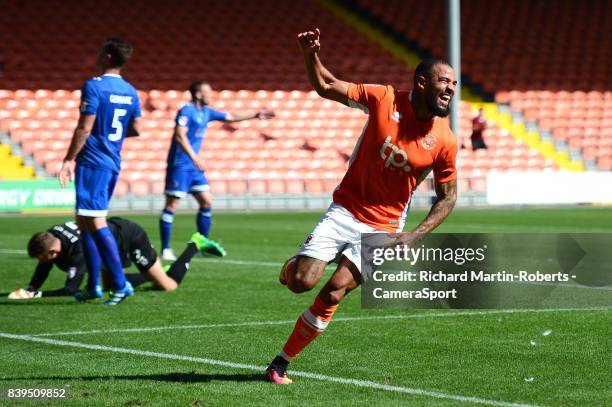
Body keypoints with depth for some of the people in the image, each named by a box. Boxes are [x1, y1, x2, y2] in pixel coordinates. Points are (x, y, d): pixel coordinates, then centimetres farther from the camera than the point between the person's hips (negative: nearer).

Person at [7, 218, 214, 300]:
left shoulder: (78, 250, -42)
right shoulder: (50, 237, -20)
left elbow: (70, 290, -43)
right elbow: (42, 270, -11)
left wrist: (37, 295, -47)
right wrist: (28, 290, -30)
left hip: (130, 237, -8)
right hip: (112, 228, 8)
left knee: (168, 286, 3)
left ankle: (195, 244, 23)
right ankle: (152, 274, 41)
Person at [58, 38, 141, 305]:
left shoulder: (93, 86, -12)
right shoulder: (130, 92, 10)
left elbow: (85, 128, -16)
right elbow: (135, 130, 13)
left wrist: (69, 160, -11)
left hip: (92, 162, -8)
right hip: (113, 163, 8)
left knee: (95, 222, -10)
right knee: (84, 222, 16)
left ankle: (120, 285, -16)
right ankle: (93, 287, 14)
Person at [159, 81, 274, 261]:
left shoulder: (206, 112, 13)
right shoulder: (186, 111, -13)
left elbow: (231, 117, 25)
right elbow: (180, 136, -24)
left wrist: (255, 115, 23)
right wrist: (194, 157, -33)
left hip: (194, 166, 9)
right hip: (179, 164, -9)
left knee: (207, 203, 7)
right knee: (172, 205, -6)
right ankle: (165, 250, -5)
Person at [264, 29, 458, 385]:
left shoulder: (444, 142, -8)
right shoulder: (385, 99, -9)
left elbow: (447, 197, 3)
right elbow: (326, 87, -3)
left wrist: (416, 235, -9)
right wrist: (312, 55, -23)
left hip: (383, 228, 0)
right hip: (345, 211, 0)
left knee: (333, 294, -12)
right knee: (302, 282, -15)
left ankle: (281, 364, 3)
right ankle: (290, 269, 25)